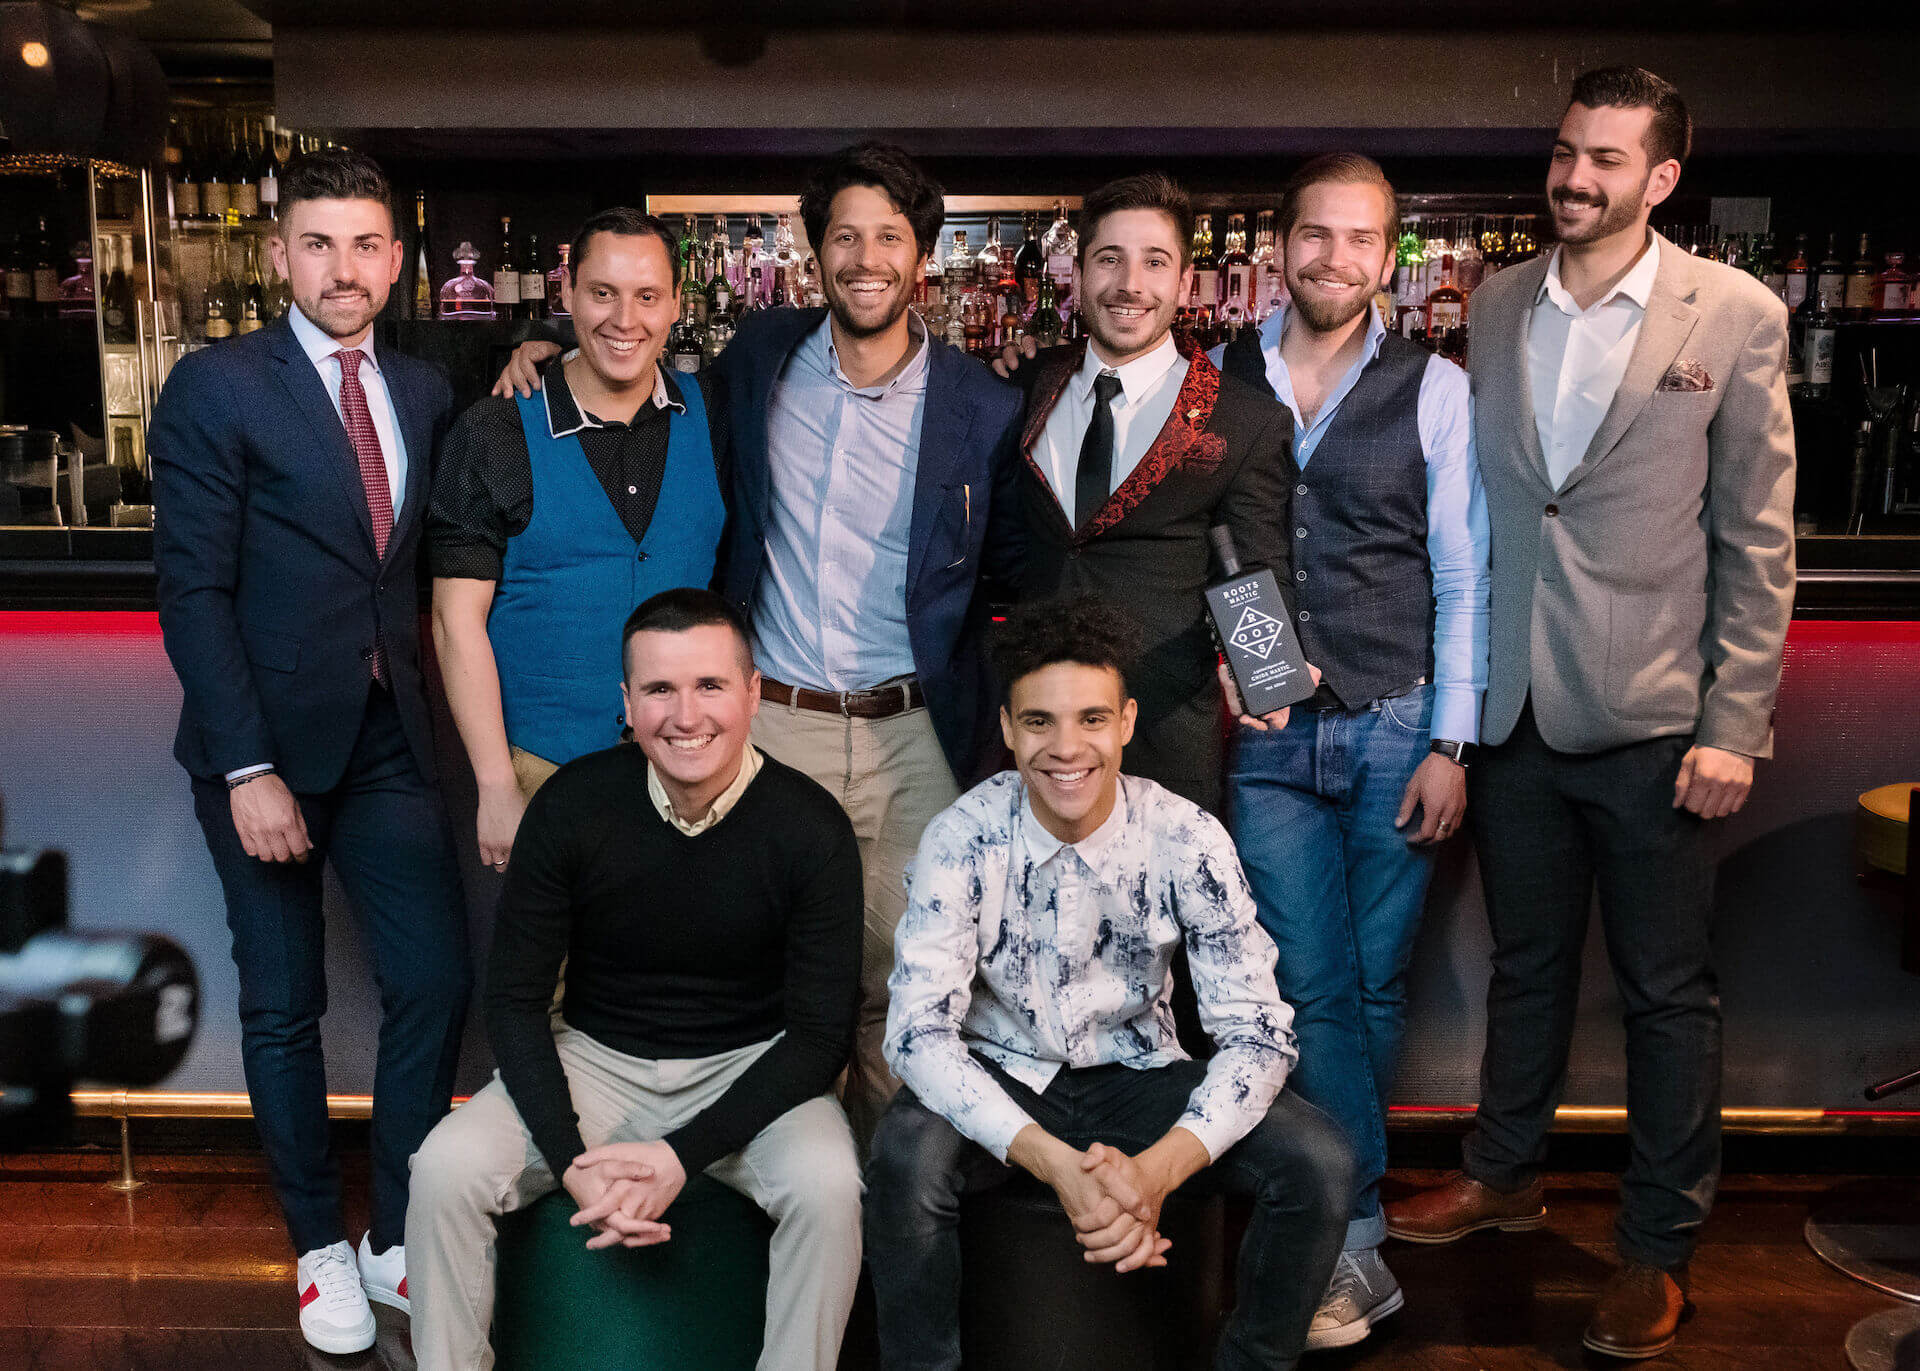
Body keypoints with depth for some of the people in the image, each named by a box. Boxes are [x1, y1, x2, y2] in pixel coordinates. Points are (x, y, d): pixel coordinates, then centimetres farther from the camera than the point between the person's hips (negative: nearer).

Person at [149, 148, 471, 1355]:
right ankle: (321, 1247, 28)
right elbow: (195, 591, -10)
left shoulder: (426, 392, 8)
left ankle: (399, 1239, 21)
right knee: (284, 1007, 9)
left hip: (390, 737, 4)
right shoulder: (215, 388, -6)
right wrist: (249, 769, -16)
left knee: (438, 981, 2)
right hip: (269, 745, -4)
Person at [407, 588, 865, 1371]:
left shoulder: (810, 828, -15)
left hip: (750, 1070, -1)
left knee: (827, 1186, -29)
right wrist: (572, 1161, -18)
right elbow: (515, 999, -5)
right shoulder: (572, 805, -11)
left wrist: (683, 1156, -21)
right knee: (445, 1169, -20)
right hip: (596, 1059, 2)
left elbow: (821, 1032, -12)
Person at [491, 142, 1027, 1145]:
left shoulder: (983, 410, -1)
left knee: (903, 991, 4)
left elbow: (1014, 573, 7)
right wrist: (553, 343, 13)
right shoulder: (760, 356, 5)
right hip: (768, 724, 2)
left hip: (908, 736, -1)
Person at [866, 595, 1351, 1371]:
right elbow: (918, 1028, -22)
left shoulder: (1187, 841, -15)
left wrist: (1159, 1168, -33)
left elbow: (1257, 1031, -16)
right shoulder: (964, 839, -18)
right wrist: (1052, 1161, -36)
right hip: (1001, 1079, -1)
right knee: (907, 1156, -33)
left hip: (1137, 1075, 2)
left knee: (1317, 1162, -21)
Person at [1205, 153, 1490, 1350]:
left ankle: (1336, 1198, 28)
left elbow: (1462, 577, 1)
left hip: (1396, 732, 0)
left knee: (1376, 985, 8)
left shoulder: (1436, 389, 1)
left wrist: (1451, 742, -3)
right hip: (1269, 734, 1)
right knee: (1309, 991, 1)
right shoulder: (1218, 380, 4)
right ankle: (1359, 1242, 14)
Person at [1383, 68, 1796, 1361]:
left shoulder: (1737, 316, -4)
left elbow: (1758, 539, -5)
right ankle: (1505, 1173, 38)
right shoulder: (1496, 307, 7)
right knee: (1527, 961, 18)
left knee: (1668, 989, 8)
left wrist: (1733, 725, -9)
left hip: (1653, 720, -3)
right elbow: (1471, 507, 9)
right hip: (1516, 710, 4)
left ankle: (1659, 1247, 25)